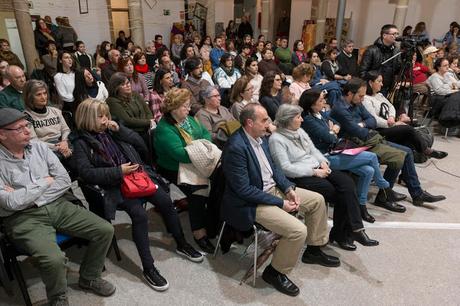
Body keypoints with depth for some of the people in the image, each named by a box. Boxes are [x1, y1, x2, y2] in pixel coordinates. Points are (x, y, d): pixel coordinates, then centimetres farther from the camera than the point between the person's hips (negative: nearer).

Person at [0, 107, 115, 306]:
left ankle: (89, 278, 18)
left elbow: (65, 180, 1)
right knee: (54, 259, -31)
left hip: (57, 205, 5)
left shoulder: (39, 147, 6)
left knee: (105, 230, -7)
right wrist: (44, 182, -7)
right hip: (24, 217, -5)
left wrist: (27, 197, -9)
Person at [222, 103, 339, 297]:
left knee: (317, 200, 11)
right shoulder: (236, 147, -26)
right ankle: (275, 272, 4)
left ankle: (313, 250, 29)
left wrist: (289, 189, -3)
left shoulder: (260, 137, 2)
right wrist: (280, 203, -20)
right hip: (251, 203, -9)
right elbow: (244, 190, -25)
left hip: (273, 187, 10)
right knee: (298, 230, -23)